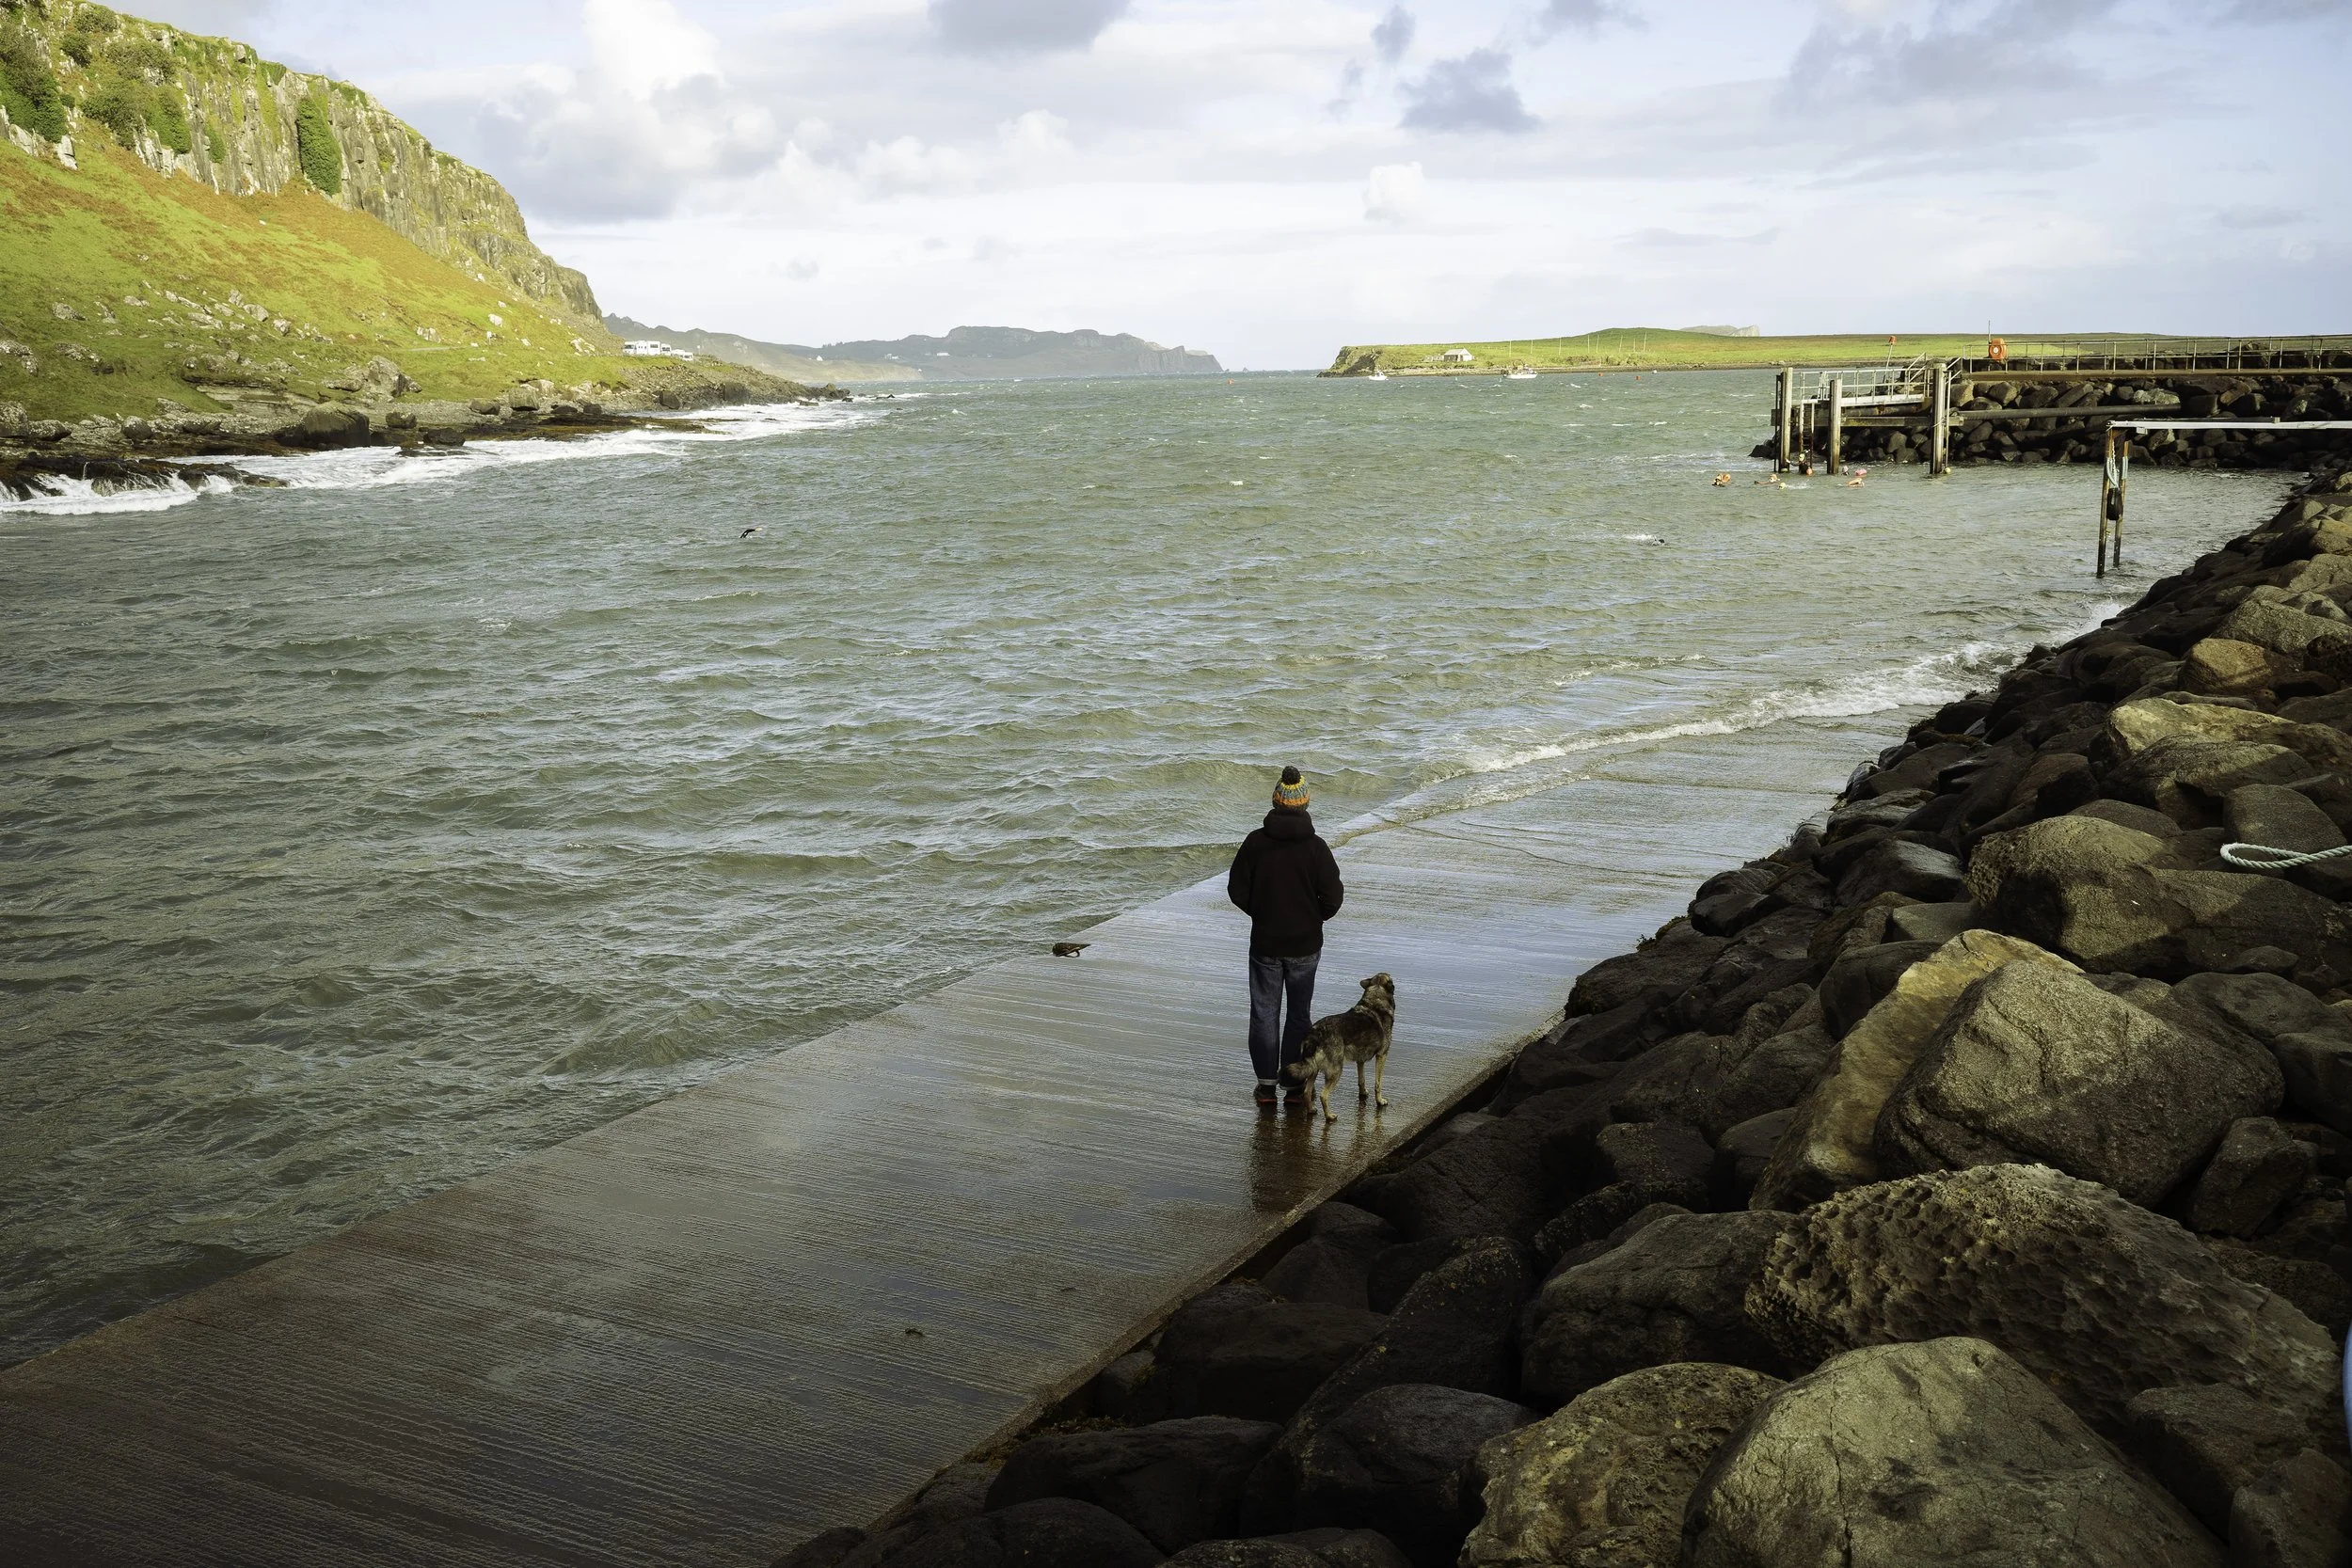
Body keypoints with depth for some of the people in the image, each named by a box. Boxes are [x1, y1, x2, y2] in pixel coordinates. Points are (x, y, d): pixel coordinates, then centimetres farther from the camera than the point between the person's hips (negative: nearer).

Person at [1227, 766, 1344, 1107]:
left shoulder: (1255, 842, -10)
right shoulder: (1315, 846, -13)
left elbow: (1237, 890, -4)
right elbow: (1332, 897, -10)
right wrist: (1312, 919, 10)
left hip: (1264, 942, 0)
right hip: (1305, 944, 0)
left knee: (1264, 1013, 12)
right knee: (1298, 1014, 12)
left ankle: (1266, 1082, 15)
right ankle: (1296, 1084, 15)